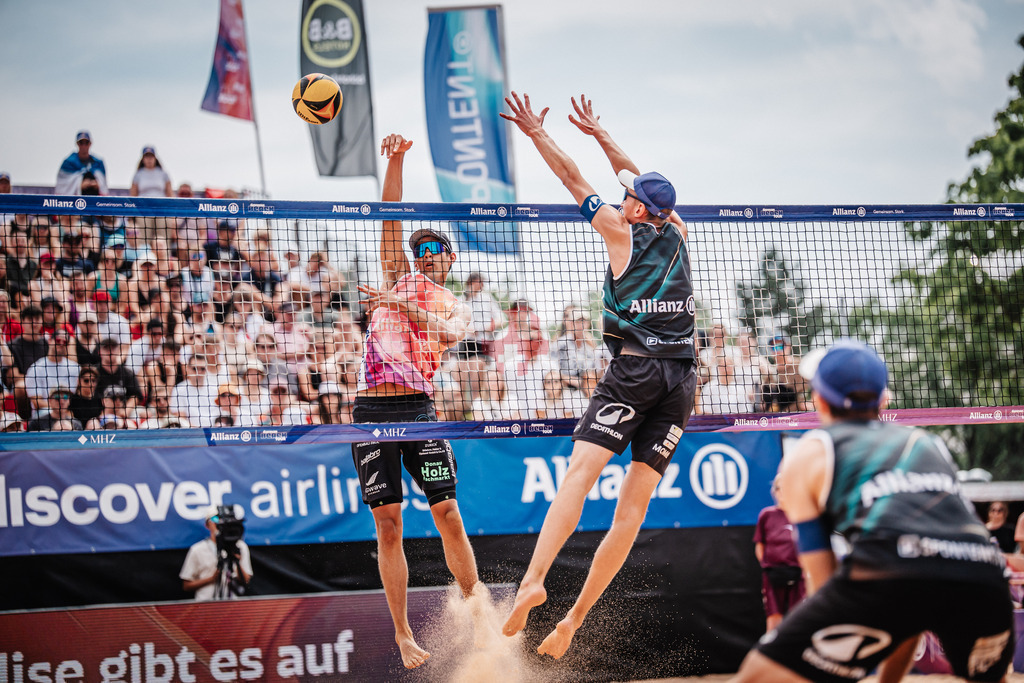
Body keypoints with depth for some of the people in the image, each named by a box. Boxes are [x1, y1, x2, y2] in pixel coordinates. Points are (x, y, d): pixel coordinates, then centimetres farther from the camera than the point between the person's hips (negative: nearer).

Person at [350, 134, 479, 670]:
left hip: (419, 407, 0)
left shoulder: (456, 307, 14)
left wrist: (403, 305, -23)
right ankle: (403, 635, 4)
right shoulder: (399, 277, 15)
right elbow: (390, 218, 4)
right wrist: (395, 160, -8)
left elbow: (449, 332, -10)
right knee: (388, 523, -1)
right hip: (372, 409, 0)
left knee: (448, 514, -5)